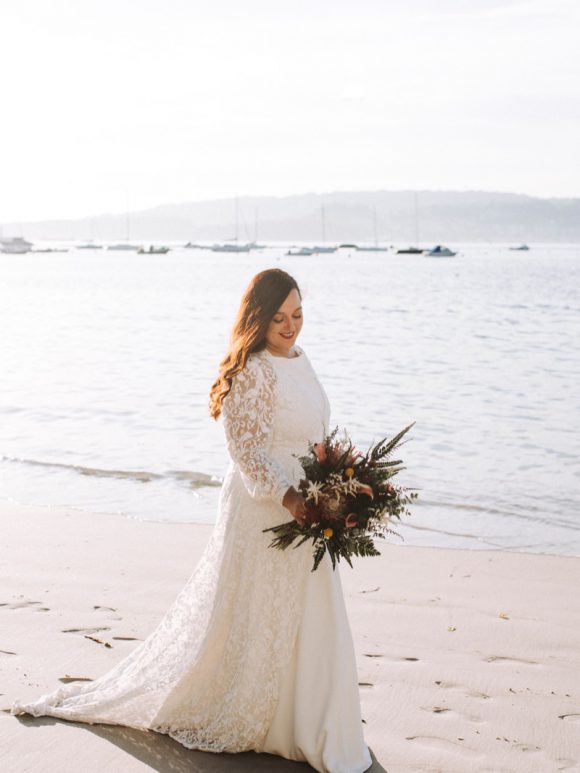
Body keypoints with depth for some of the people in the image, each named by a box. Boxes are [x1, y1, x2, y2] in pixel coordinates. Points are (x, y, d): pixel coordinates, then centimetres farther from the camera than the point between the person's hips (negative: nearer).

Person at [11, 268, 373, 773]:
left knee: (311, 623, 15)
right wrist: (290, 499, -27)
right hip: (263, 510, -9)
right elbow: (247, 452, -20)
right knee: (250, 620, 3)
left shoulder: (299, 360, 10)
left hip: (302, 510, 9)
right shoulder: (251, 372, -19)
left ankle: (310, 729, 31)